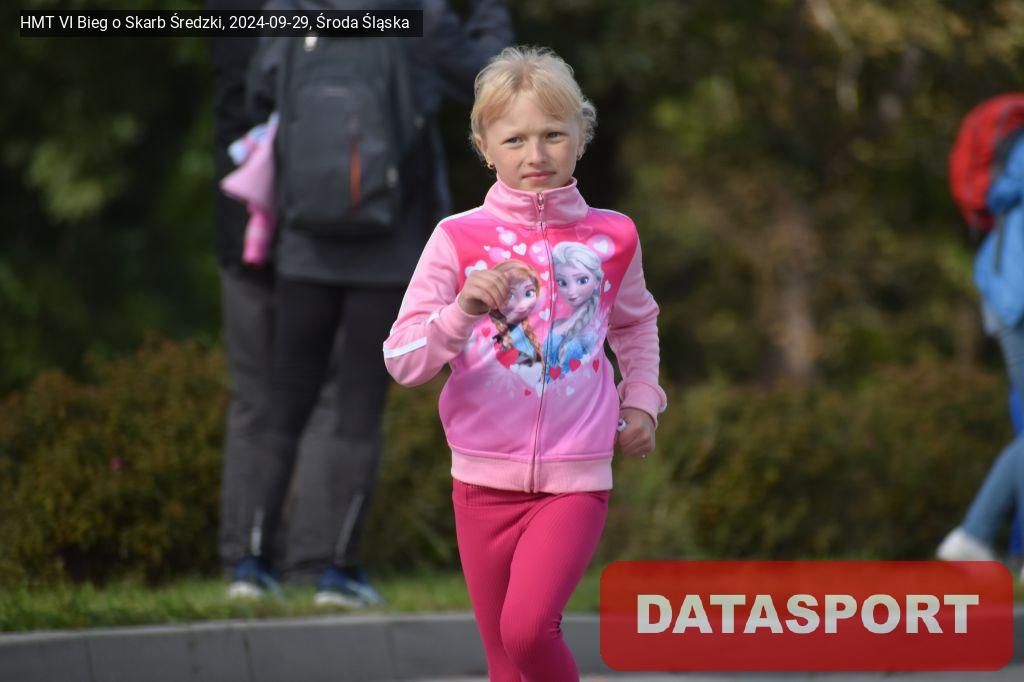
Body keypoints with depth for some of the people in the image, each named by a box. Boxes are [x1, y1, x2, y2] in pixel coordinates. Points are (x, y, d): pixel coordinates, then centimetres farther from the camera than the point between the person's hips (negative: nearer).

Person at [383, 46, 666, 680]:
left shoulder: (611, 237, 1)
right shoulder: (458, 238, -5)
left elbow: (636, 324, 23)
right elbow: (402, 360, -11)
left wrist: (642, 401, 10)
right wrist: (462, 309, -27)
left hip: (575, 478, -1)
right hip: (485, 478, 1)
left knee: (527, 627, -22)